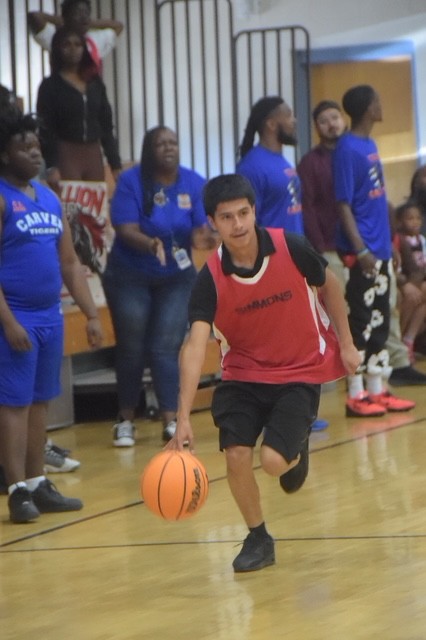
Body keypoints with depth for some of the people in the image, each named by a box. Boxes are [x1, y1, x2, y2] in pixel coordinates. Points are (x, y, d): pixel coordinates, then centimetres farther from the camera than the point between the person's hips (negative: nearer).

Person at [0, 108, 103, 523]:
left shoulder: (50, 199, 14)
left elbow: (70, 263, 18)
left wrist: (91, 314, 12)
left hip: (50, 315, 7)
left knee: (40, 402, 11)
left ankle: (37, 484, 17)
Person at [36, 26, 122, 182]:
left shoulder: (95, 84, 13)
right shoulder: (50, 86, 0)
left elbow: (106, 127, 14)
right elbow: (45, 131, -7)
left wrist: (115, 165, 9)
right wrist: (51, 168, -17)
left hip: (94, 157, 5)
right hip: (65, 156, -4)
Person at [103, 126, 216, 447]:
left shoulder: (194, 183, -5)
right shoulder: (131, 181, -13)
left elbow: (202, 229, -10)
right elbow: (126, 230, -20)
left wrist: (203, 238, -34)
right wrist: (150, 244, -40)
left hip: (176, 278, 2)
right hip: (130, 277, -1)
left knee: (165, 349, -4)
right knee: (131, 350, 4)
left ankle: (171, 421, -5)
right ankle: (126, 420, 15)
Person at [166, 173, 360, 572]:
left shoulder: (291, 249, -18)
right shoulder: (210, 278, -19)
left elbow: (328, 286, 4)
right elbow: (195, 345, -29)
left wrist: (346, 343, 6)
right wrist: (184, 418, -39)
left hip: (300, 373, -1)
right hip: (243, 375, 1)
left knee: (273, 460, -18)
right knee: (236, 456, -14)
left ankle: (296, 450, 22)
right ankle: (258, 539, 12)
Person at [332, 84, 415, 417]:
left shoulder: (370, 145, 12)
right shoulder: (347, 149, -13)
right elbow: (343, 205, -16)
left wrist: (389, 240, 15)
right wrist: (360, 250, -20)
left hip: (380, 249, 9)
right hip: (363, 251, -9)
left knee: (380, 321, 12)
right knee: (360, 322, -5)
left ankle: (377, 389, 19)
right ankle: (356, 396, -1)